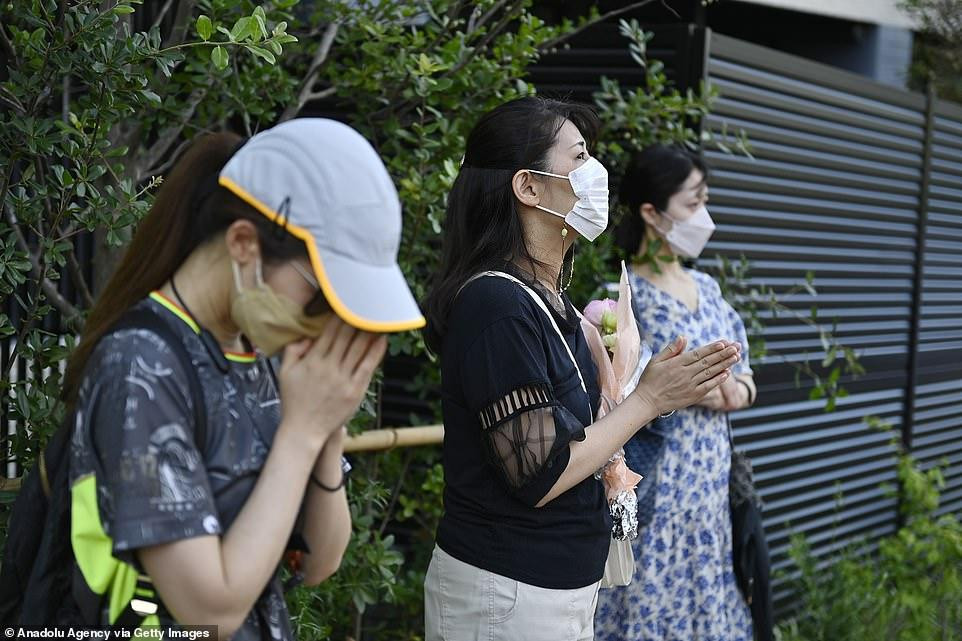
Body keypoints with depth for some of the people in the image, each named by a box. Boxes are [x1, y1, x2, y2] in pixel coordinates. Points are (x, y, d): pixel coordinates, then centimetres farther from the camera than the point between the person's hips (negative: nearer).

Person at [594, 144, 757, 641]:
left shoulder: (707, 287, 10)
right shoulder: (626, 296, -13)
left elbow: (742, 370, 16)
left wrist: (738, 389, -6)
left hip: (710, 476, 7)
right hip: (655, 479, -7)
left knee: (705, 595, 13)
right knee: (652, 600, -1)